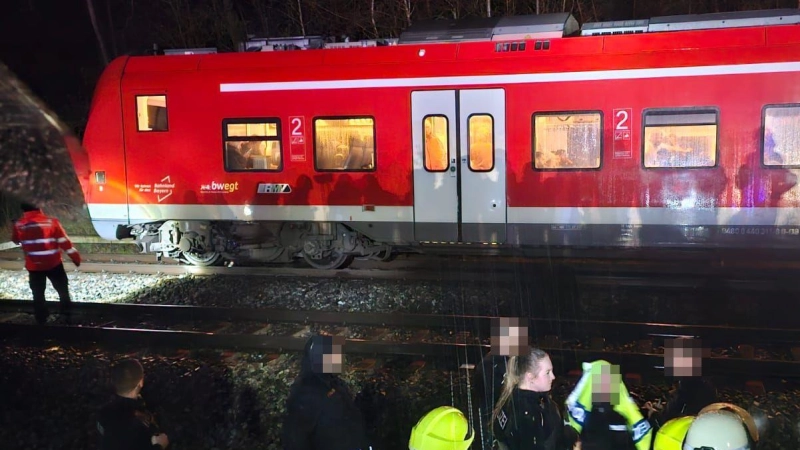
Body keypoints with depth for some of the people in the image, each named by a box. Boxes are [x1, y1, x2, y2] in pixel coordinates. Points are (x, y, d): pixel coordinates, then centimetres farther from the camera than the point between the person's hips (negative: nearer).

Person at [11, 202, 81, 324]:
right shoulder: (52, 222, -7)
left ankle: (41, 322, 14)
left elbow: (15, 240, 17)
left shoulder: (19, 225, -2)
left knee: (38, 295, 12)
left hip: (34, 267, 1)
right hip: (54, 264, -1)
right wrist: (75, 257, -2)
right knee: (63, 291, 14)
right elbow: (64, 242, -8)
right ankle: (68, 317, 15)